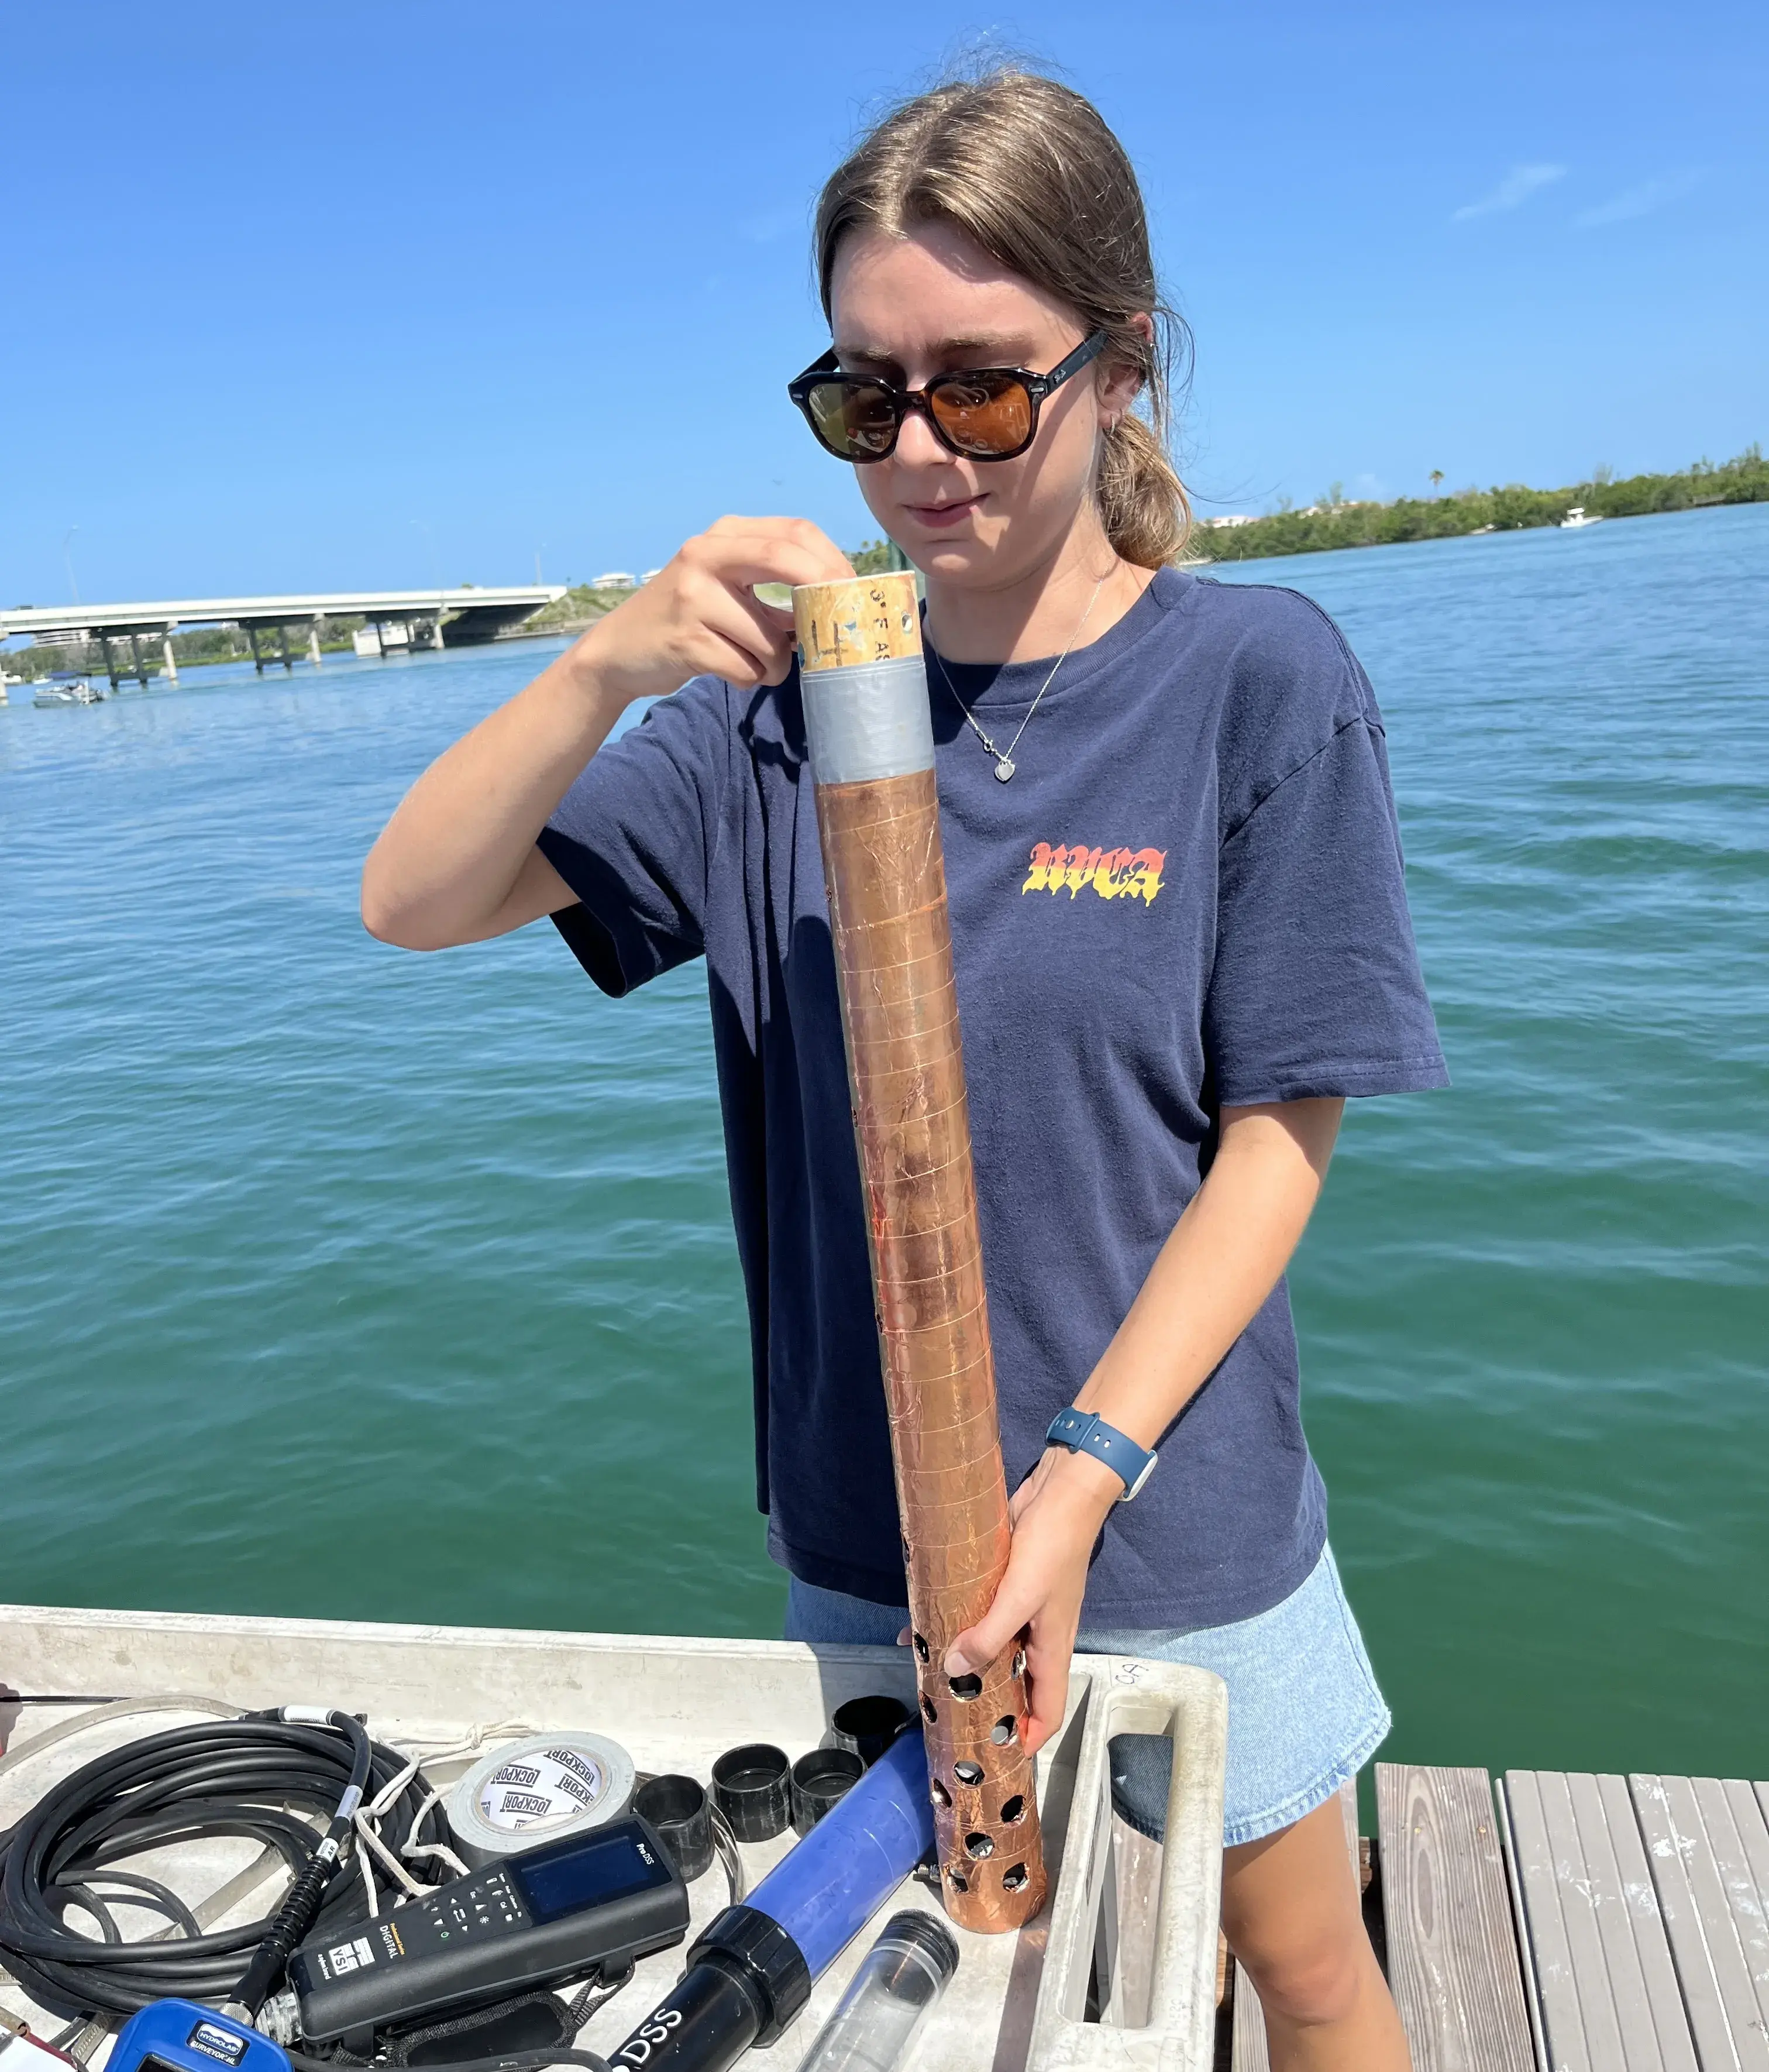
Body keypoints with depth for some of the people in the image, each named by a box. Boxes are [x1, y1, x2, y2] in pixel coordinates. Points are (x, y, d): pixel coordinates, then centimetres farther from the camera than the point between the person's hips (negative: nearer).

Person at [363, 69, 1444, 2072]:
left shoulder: (1259, 676, -11)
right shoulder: (790, 691, -4)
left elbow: (1281, 1133, -11)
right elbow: (413, 902, -7)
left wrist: (1078, 1480, -20)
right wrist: (611, 662, -25)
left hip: (1177, 1525, -1)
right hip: (865, 1526, 2)